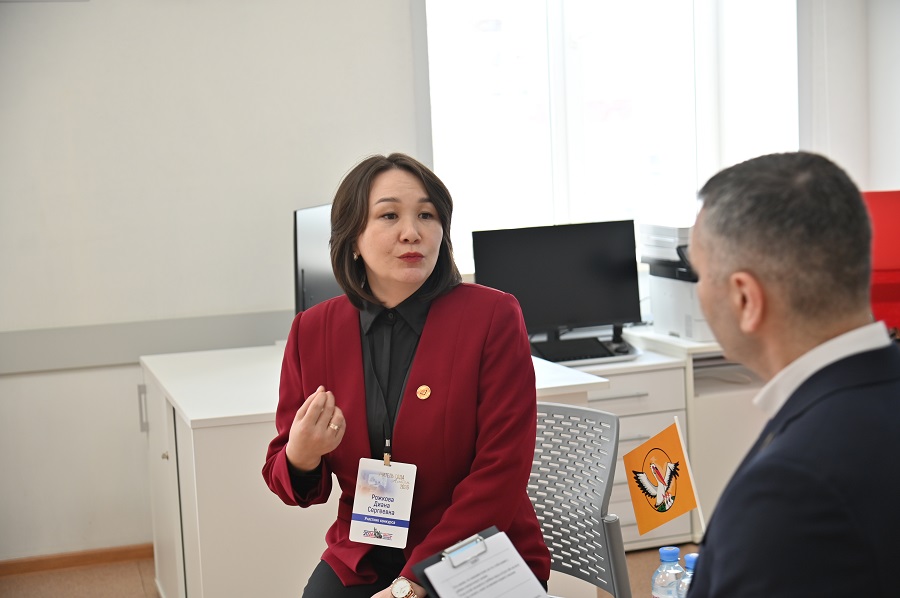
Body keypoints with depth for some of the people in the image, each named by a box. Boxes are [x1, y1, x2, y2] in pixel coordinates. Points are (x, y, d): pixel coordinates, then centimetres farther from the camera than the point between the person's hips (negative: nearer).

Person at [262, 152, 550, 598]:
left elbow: (501, 474, -12)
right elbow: (295, 488, 8)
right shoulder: (312, 331, 1)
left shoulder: (494, 316, -8)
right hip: (362, 560, 3)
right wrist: (301, 456, -16)